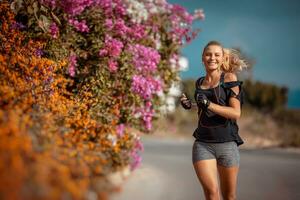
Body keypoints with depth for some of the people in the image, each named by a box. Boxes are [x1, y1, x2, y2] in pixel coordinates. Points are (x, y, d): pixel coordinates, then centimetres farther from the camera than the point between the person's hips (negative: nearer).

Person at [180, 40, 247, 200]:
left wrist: (208, 104, -18)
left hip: (227, 143, -2)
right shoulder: (199, 83, 12)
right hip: (203, 144, 2)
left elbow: (236, 113, -10)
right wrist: (189, 105, 9)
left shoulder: (229, 78, -1)